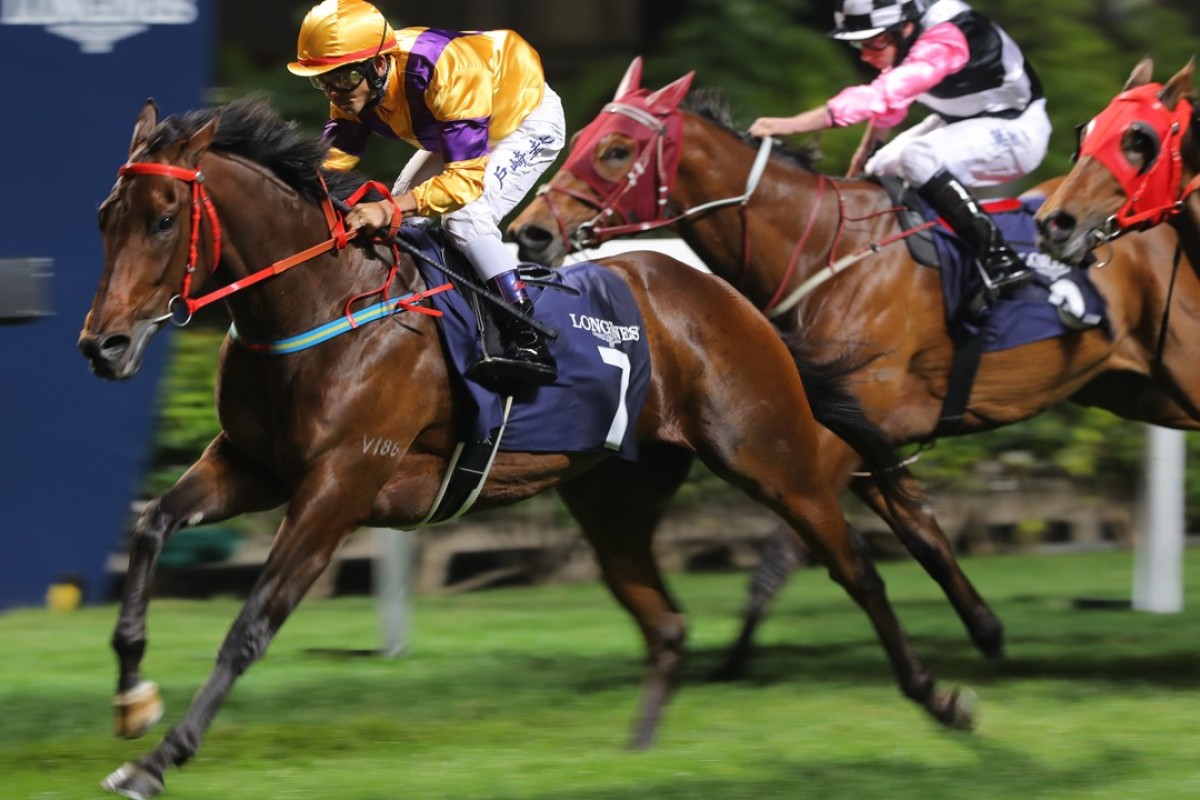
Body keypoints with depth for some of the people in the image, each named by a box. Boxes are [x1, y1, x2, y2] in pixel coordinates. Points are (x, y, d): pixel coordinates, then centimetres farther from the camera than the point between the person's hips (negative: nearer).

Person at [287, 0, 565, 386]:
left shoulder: (445, 71, -41)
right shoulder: (355, 85, -18)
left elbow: (468, 176, -43)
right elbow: (332, 159, -14)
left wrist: (391, 208, -54)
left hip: (528, 119, -8)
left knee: (465, 217, -27)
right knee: (401, 222, 3)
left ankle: (529, 344, -29)